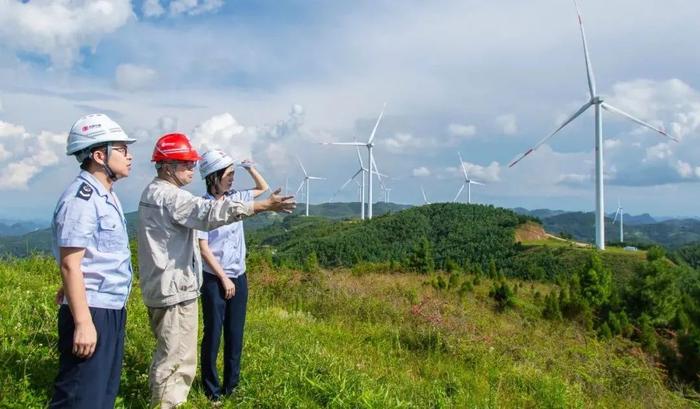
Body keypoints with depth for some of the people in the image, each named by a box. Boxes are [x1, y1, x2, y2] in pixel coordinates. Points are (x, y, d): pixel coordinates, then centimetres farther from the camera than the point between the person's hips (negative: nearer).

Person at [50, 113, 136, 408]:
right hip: (92, 312, -10)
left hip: (112, 310, 10)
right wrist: (83, 322, -22)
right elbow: (70, 264, -21)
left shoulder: (105, 195, 13)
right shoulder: (81, 198, -17)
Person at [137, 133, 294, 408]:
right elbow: (210, 212, -32)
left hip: (163, 287, 11)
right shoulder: (170, 195, -19)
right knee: (176, 360, -2)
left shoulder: (154, 192, 14)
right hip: (175, 289, -11)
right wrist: (265, 206, -36)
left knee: (168, 354, 22)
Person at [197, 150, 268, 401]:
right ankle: (211, 389, 18)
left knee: (235, 334, 11)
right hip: (214, 279, -6)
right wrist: (223, 278, -12)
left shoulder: (235, 198, 5)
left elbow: (263, 188, 22)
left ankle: (231, 386, 24)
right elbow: (203, 248, -13)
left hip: (239, 277, 6)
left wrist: (250, 167, 6)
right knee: (213, 334, 3)